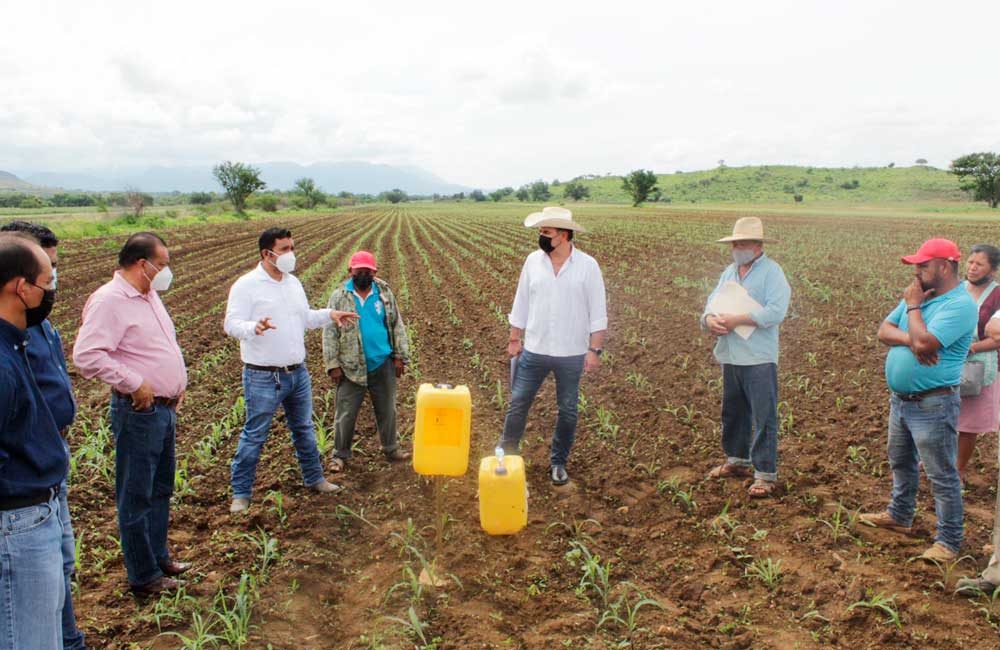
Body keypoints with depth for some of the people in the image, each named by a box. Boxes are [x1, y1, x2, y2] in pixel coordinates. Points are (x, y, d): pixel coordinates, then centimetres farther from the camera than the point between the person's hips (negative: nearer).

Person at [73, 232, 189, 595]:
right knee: (137, 497, 4)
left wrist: (178, 382, 12)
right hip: (139, 412, -9)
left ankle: (159, 558, 37)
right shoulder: (109, 300, -17)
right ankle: (144, 577, 15)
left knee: (161, 490, 21)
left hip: (166, 408, 9)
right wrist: (135, 383, -23)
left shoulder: (149, 296, 12)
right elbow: (86, 356, -28)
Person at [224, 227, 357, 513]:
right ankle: (241, 493, 15)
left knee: (304, 429, 19)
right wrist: (255, 327, -37)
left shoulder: (293, 283, 9)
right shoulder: (246, 286, -13)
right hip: (263, 377, -7)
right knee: (254, 435, 2)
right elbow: (232, 324, -19)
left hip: (298, 372, 7)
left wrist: (329, 314, 8)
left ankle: (314, 478, 35)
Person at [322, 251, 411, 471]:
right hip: (351, 367, -2)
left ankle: (391, 449, 30)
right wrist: (333, 365, -9)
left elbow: (397, 326, 7)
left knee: (387, 410, 14)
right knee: (346, 414, 5)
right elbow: (330, 333, -4)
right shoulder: (339, 296, -4)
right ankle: (340, 454, 20)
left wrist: (400, 356, 1)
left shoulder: (384, 292, 3)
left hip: (383, 365, 2)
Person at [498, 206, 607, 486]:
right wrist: (514, 338, 6)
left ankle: (558, 462, 26)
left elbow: (597, 312, -6)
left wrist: (595, 349, -9)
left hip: (572, 354, -2)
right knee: (518, 403, 6)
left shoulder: (587, 265, -8)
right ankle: (506, 454, 22)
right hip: (534, 351, 2)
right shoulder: (533, 261, -1)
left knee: (567, 411, 10)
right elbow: (521, 303, 7)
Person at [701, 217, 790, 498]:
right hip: (730, 356, 7)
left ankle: (766, 474, 3)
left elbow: (776, 312, -19)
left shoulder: (772, 272, -7)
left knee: (764, 417, -4)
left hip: (758, 358, -7)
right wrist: (710, 319, -10)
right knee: (733, 412, 18)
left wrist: (736, 320, -20)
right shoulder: (729, 272, 15)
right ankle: (737, 461, 34)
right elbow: (712, 301, 13)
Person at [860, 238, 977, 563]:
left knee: (942, 476, 1)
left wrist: (913, 306, -15)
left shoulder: (960, 305, -19)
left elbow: (925, 342, -30)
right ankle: (899, 515, 42)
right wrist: (910, 339, -18)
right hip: (900, 399, 9)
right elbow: (883, 331, 3)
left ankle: (949, 541, 12)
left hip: (933, 405, -9)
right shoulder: (920, 296, 8)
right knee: (900, 462, 24)